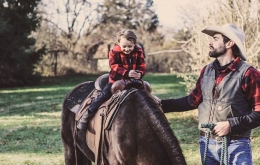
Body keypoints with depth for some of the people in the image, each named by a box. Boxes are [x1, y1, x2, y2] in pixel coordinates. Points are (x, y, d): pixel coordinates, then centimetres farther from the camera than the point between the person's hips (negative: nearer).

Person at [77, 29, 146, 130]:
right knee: (105, 94, -12)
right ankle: (86, 115, -7)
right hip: (116, 79, -3)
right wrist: (127, 73, -40)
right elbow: (114, 67, -23)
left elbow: (142, 66, -8)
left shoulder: (138, 52, -6)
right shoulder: (114, 52, -13)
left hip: (133, 80, 3)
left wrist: (139, 74, -33)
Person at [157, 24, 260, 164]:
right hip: (206, 143, 6)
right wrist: (162, 104, 8)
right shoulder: (207, 71, 6)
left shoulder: (247, 73, -12)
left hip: (235, 145, -5)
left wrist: (231, 125, -20)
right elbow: (193, 100, 14)